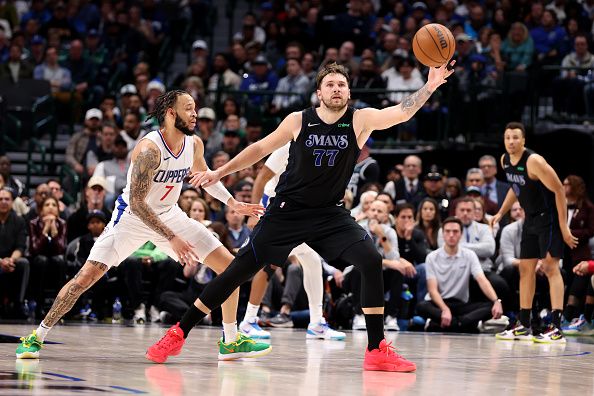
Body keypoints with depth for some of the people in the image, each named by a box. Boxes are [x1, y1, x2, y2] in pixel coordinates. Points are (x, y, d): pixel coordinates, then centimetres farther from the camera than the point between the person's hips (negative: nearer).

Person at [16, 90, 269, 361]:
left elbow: (203, 176, 18)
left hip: (169, 215, 6)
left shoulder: (194, 144, -6)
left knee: (229, 266, -2)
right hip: (133, 217, -6)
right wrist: (171, 238, -32)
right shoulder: (149, 149, -28)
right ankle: (37, 337, 2)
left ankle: (231, 341, 9)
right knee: (87, 276, -13)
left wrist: (232, 202, 11)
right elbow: (137, 203, -29)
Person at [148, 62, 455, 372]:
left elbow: (401, 112, -23)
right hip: (288, 211, -1)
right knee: (240, 270, -2)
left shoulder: (360, 120, -7)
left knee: (371, 261, -19)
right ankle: (178, 333, 8)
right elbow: (261, 148, 6)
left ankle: (376, 351, -10)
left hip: (330, 214, 1)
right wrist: (219, 173, 5)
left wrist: (430, 87, -39)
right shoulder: (298, 121, -6)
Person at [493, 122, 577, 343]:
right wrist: (501, 213, 15)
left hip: (549, 217, -9)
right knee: (526, 269, 10)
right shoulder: (505, 160, 2)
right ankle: (524, 327, 18)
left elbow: (559, 191, -21)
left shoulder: (534, 161, -23)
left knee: (550, 266, -15)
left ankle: (557, 329, -19)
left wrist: (564, 227, -22)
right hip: (531, 218, 9)